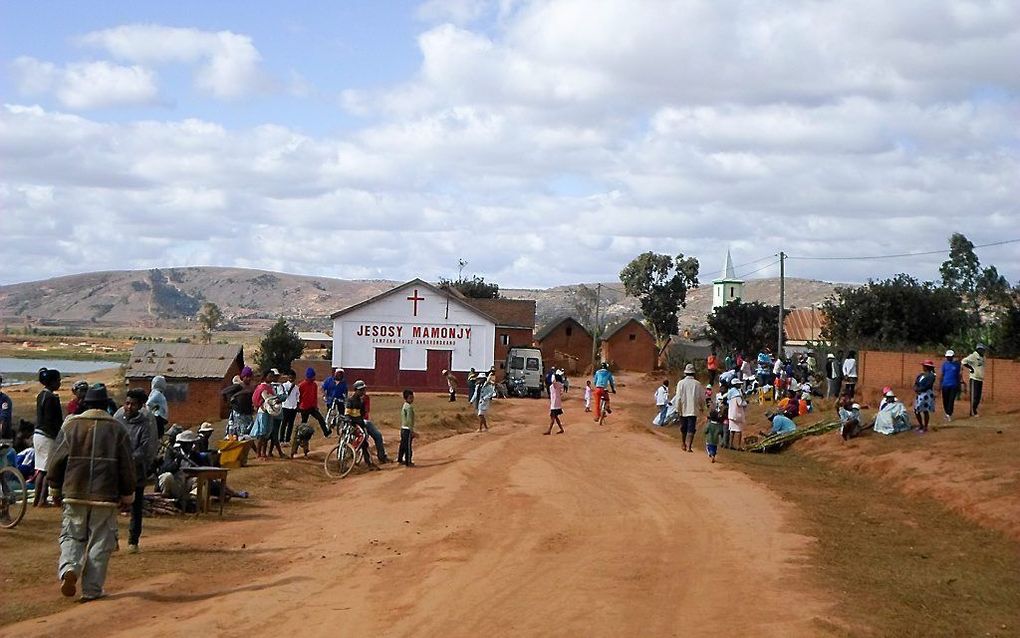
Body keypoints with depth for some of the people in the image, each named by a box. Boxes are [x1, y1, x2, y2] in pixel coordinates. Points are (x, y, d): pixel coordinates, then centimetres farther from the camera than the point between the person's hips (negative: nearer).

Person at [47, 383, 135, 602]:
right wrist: (128, 494, 12)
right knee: (100, 542, 7)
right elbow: (127, 466, 1)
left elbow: (56, 461, 1)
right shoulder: (118, 430, 0)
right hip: (105, 495, -1)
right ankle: (92, 589, 6)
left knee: (72, 536, 13)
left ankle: (69, 568, -13)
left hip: (74, 494, 1)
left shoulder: (71, 426, 0)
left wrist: (56, 488, 15)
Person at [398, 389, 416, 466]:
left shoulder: (404, 406, 13)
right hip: (408, 429, -10)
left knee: (403, 444, 18)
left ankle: (400, 459, 27)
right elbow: (409, 420, -22)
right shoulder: (409, 407, -17)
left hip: (403, 429, 10)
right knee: (408, 446, -4)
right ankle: (408, 462, 0)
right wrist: (412, 431, -21)